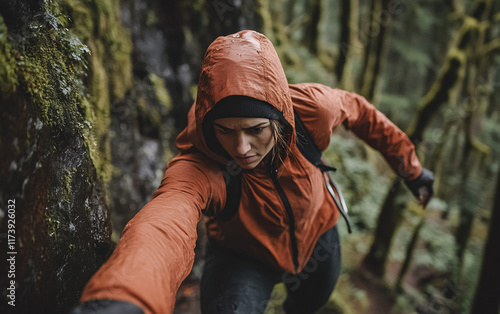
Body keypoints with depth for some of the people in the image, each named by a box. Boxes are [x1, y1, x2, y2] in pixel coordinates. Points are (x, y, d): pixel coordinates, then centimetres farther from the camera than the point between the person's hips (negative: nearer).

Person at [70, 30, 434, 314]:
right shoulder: (197, 166, -41)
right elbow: (167, 221, -63)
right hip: (244, 255, -3)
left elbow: (358, 110, -8)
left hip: (317, 237, 4)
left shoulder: (313, 108, -31)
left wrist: (409, 165, 4)